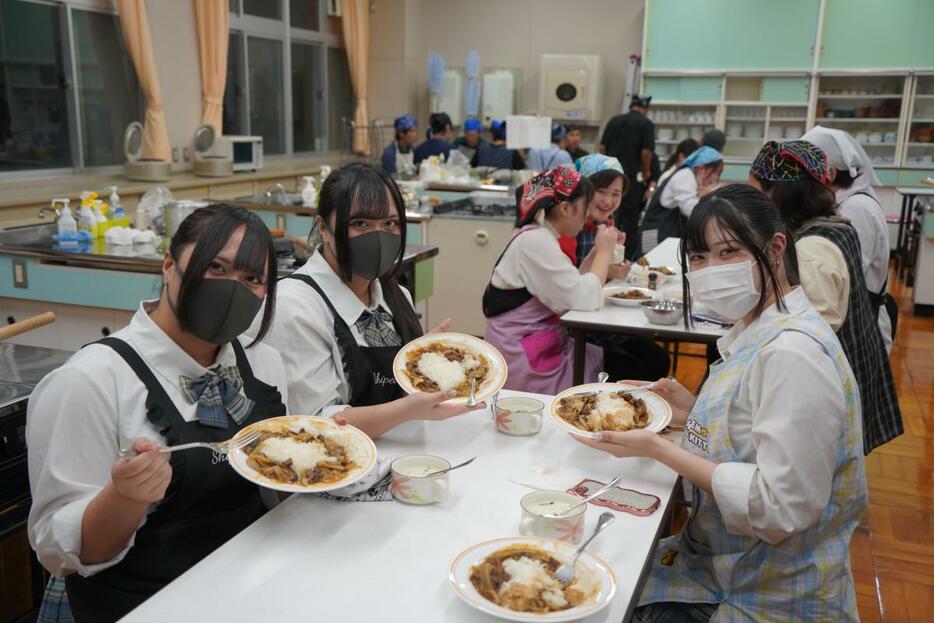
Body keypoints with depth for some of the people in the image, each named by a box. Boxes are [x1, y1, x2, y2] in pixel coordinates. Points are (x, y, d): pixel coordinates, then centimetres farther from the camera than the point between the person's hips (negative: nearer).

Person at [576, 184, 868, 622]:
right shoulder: (757, 331, 4)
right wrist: (693, 413, -3)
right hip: (723, 564, 8)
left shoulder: (793, 352, -25)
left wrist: (658, 449, -24)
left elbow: (780, 507, -27)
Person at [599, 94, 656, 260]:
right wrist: (646, 172, 4)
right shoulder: (646, 124, -5)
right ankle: (628, 256, 8)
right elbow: (646, 152, -12)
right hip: (633, 176, -4)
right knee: (630, 218, 4)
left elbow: (602, 147, 6)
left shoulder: (614, 120, 8)